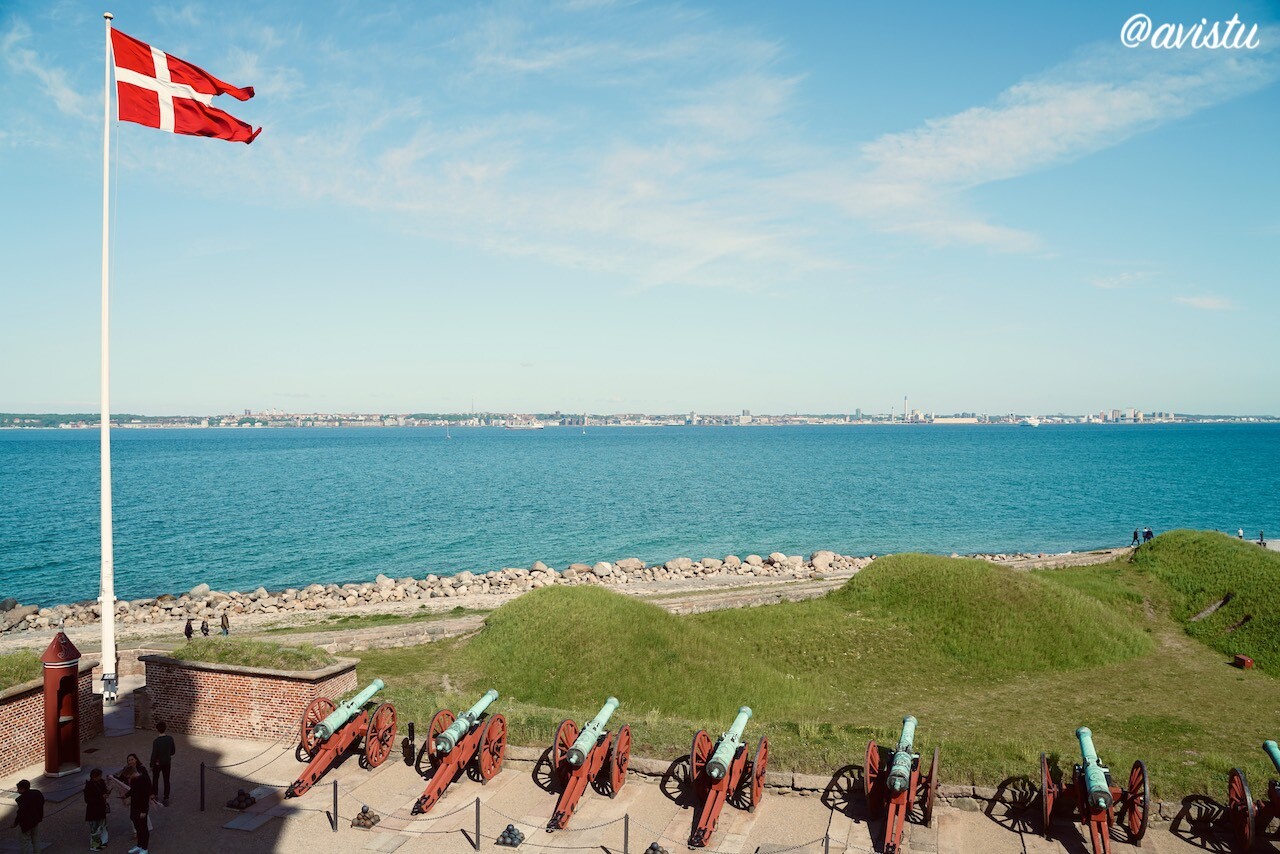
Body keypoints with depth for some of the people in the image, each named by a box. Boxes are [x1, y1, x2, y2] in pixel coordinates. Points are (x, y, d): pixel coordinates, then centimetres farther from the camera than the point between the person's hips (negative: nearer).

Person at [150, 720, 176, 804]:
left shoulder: (156, 741, -23)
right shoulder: (170, 738, -10)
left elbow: (153, 755, -18)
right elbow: (173, 751, 0)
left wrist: (151, 765, -5)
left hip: (158, 763, -3)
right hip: (167, 762, 3)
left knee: (155, 779, 20)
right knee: (166, 780, 10)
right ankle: (166, 799, 12)